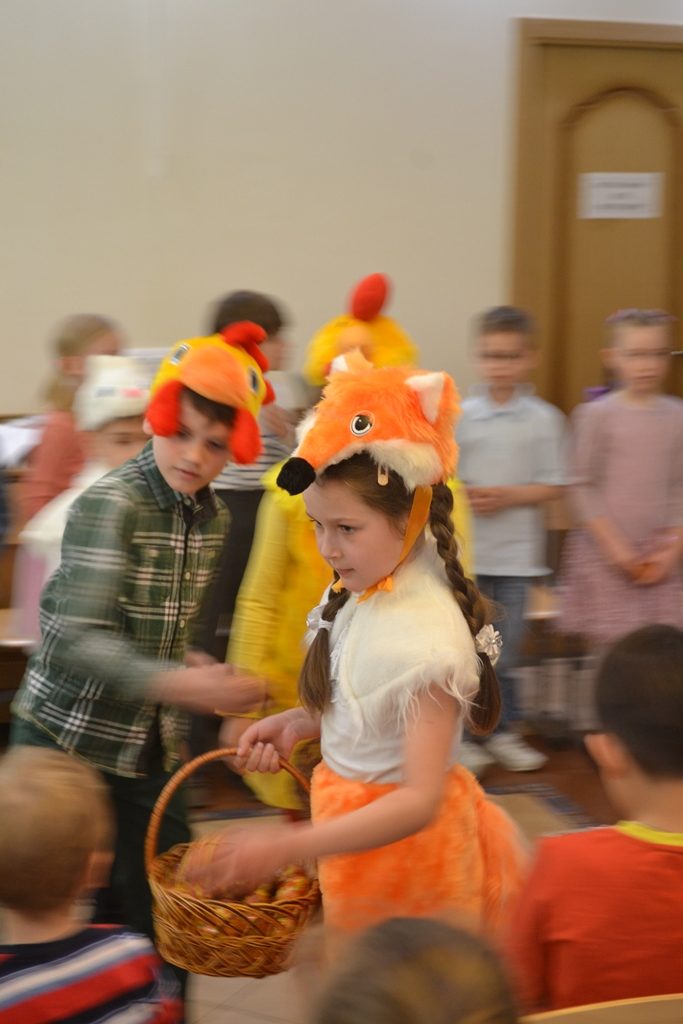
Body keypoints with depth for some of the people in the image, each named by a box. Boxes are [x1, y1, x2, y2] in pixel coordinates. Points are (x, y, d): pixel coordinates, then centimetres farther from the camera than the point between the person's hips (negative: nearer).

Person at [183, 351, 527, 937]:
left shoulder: (427, 634, -26)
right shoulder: (361, 597, -1)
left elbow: (420, 800, -28)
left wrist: (287, 848, -36)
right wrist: (297, 724, -3)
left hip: (407, 846, -7)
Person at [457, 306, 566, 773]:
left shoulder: (544, 419, -2)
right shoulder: (460, 416, 0)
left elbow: (553, 486, -2)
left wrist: (508, 496, -15)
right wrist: (462, 495, -18)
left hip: (516, 552, 0)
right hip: (466, 550, 0)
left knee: (506, 649, 9)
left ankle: (504, 731, 23)